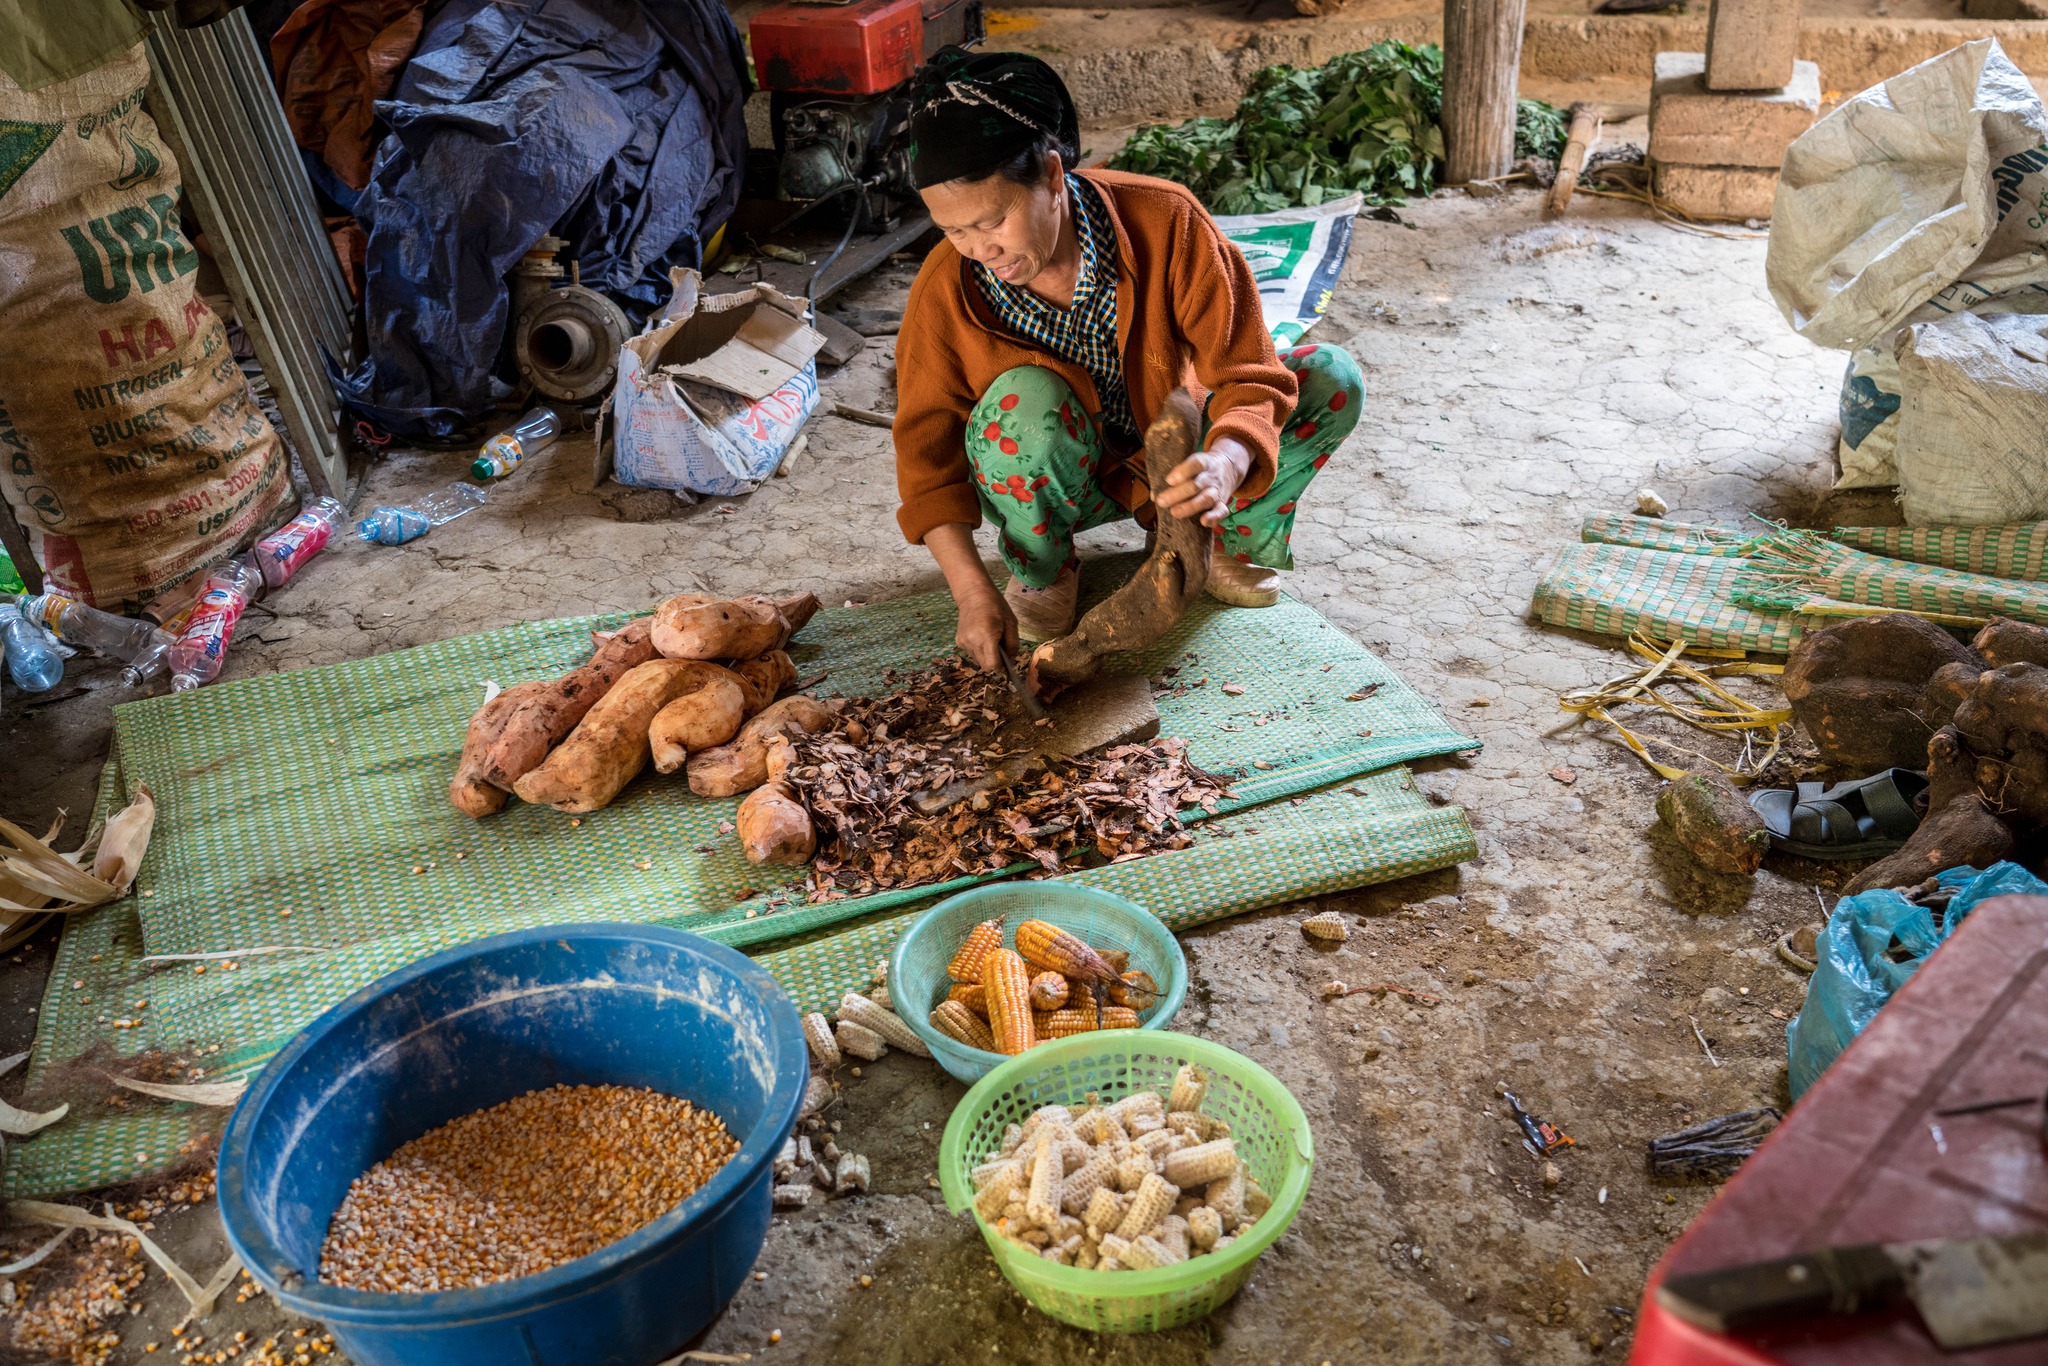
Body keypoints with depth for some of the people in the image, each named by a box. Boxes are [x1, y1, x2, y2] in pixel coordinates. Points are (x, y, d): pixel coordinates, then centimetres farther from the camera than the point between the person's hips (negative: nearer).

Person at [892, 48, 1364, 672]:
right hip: (1063, 480, 0)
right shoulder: (944, 293, -23)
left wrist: (1224, 466, -50)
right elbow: (925, 453, -15)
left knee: (1332, 379, -20)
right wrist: (973, 593, -26)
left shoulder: (1165, 221, -27)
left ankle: (1234, 539, 3)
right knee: (1026, 403, -36)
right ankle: (1040, 569, -5)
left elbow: (1249, 374, -27)